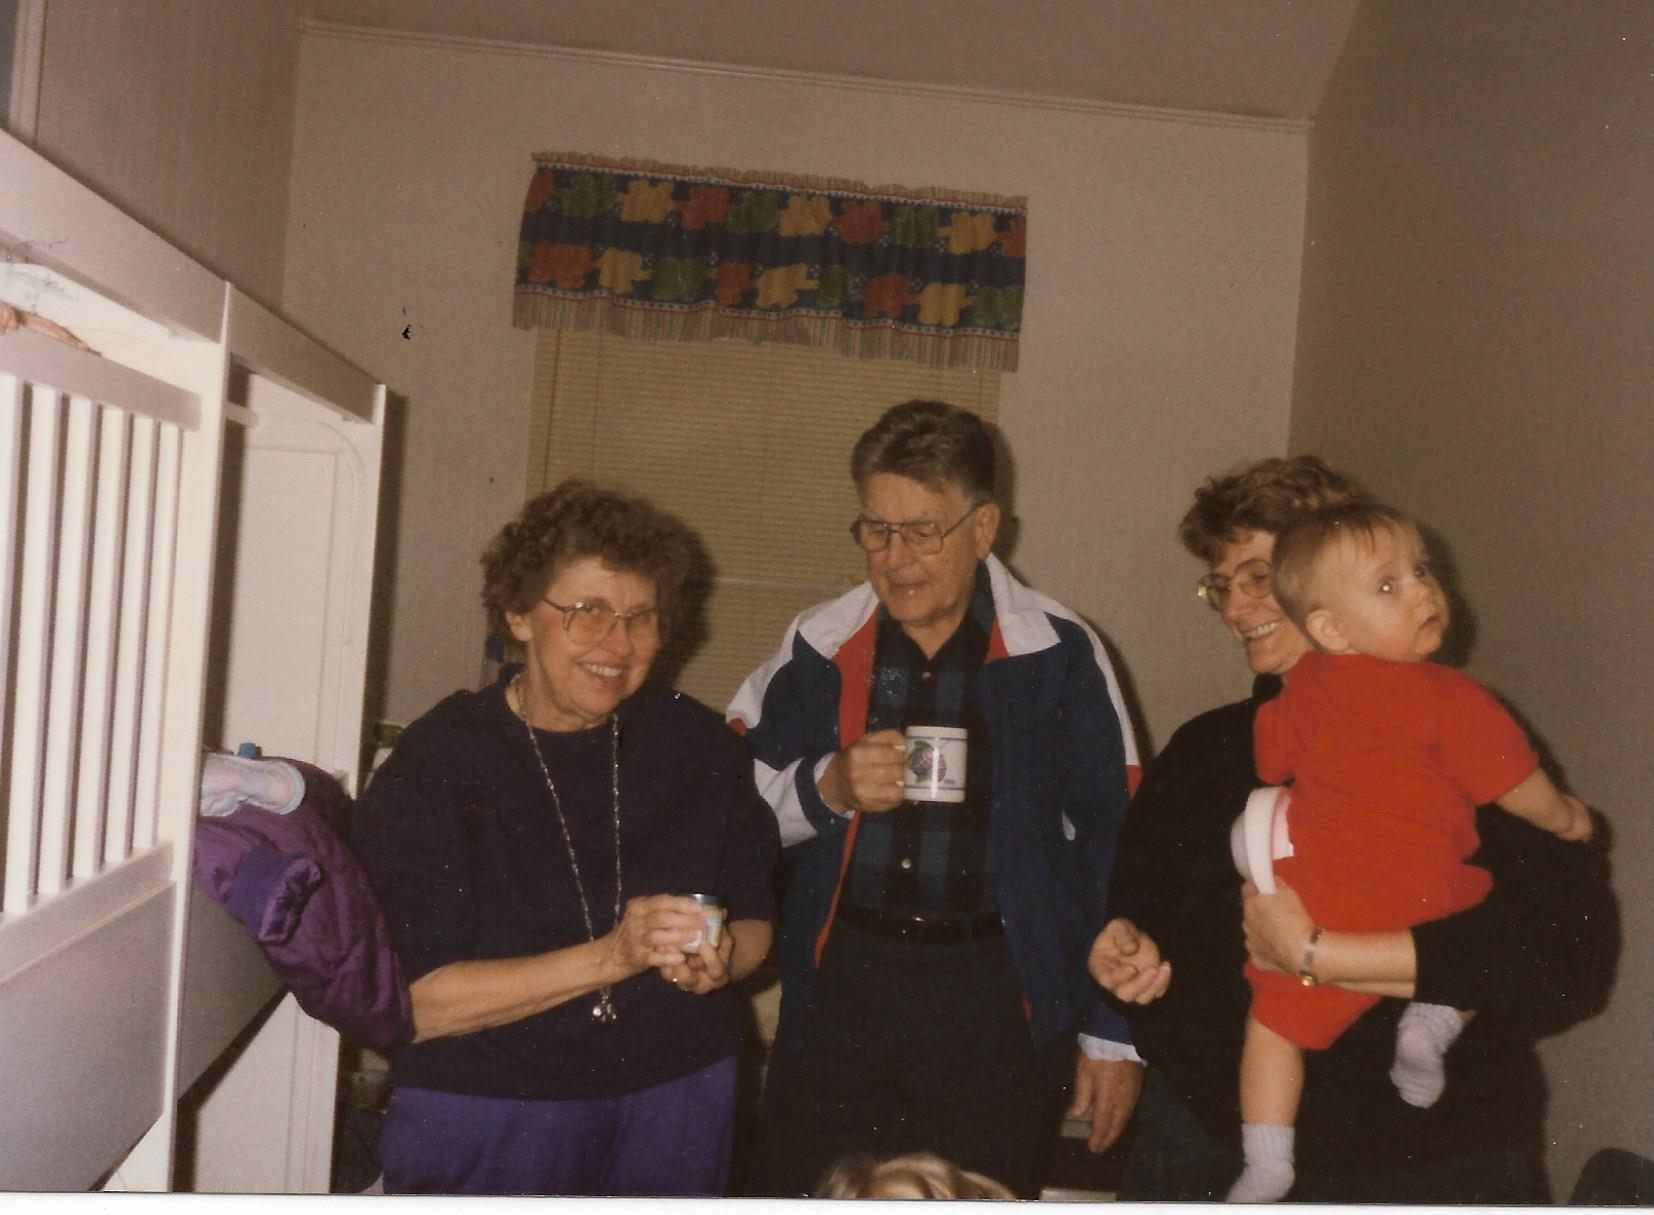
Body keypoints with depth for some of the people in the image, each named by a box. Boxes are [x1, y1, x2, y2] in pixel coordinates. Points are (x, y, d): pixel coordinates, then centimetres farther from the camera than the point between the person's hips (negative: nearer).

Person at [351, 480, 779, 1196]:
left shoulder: (700, 747, -1)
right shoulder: (433, 765, -13)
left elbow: (755, 918, 8)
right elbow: (415, 1004, -17)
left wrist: (719, 960, -14)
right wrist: (610, 956, -26)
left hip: (676, 1101, 3)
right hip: (482, 1109, -3)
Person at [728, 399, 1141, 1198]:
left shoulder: (1058, 655, -4)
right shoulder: (819, 646, 2)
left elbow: (1115, 848, 0)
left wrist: (1112, 1032, 3)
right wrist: (826, 789, -13)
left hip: (995, 1002, -2)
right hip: (838, 984, 2)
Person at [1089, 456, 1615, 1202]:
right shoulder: (1203, 750, 6)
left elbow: (1571, 952, -21)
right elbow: (1137, 896, 17)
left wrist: (1317, 955, -23)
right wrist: (1124, 948, -6)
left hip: (1429, 1161, -4)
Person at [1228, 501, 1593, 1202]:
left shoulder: (1302, 687, 5)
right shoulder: (1451, 699, -9)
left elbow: (1269, 761, 19)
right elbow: (1519, 790, -3)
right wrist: (1567, 818, 19)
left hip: (1312, 898, 3)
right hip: (1424, 902, -3)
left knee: (1276, 1019, 16)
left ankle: (1266, 1159, 9)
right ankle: (1435, 1019, 9)